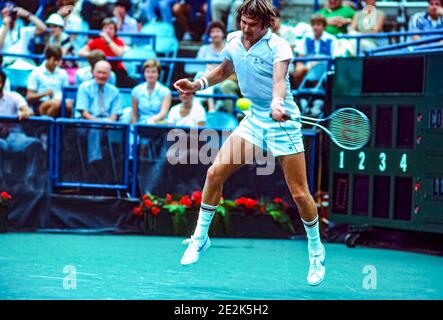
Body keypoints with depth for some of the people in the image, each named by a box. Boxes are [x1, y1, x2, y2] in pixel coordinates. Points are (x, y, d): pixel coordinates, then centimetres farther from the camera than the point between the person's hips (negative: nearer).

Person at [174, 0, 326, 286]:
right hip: (254, 120, 6)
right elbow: (225, 70, 22)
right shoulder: (233, 41, 1)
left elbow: (279, 79, -37)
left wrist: (277, 103, -57)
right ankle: (200, 238, 12)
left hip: (282, 123, -6)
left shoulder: (278, 46, -18)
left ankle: (316, 251, 17)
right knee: (215, 173, -4)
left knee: (300, 193, -5)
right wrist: (197, 85, 9)